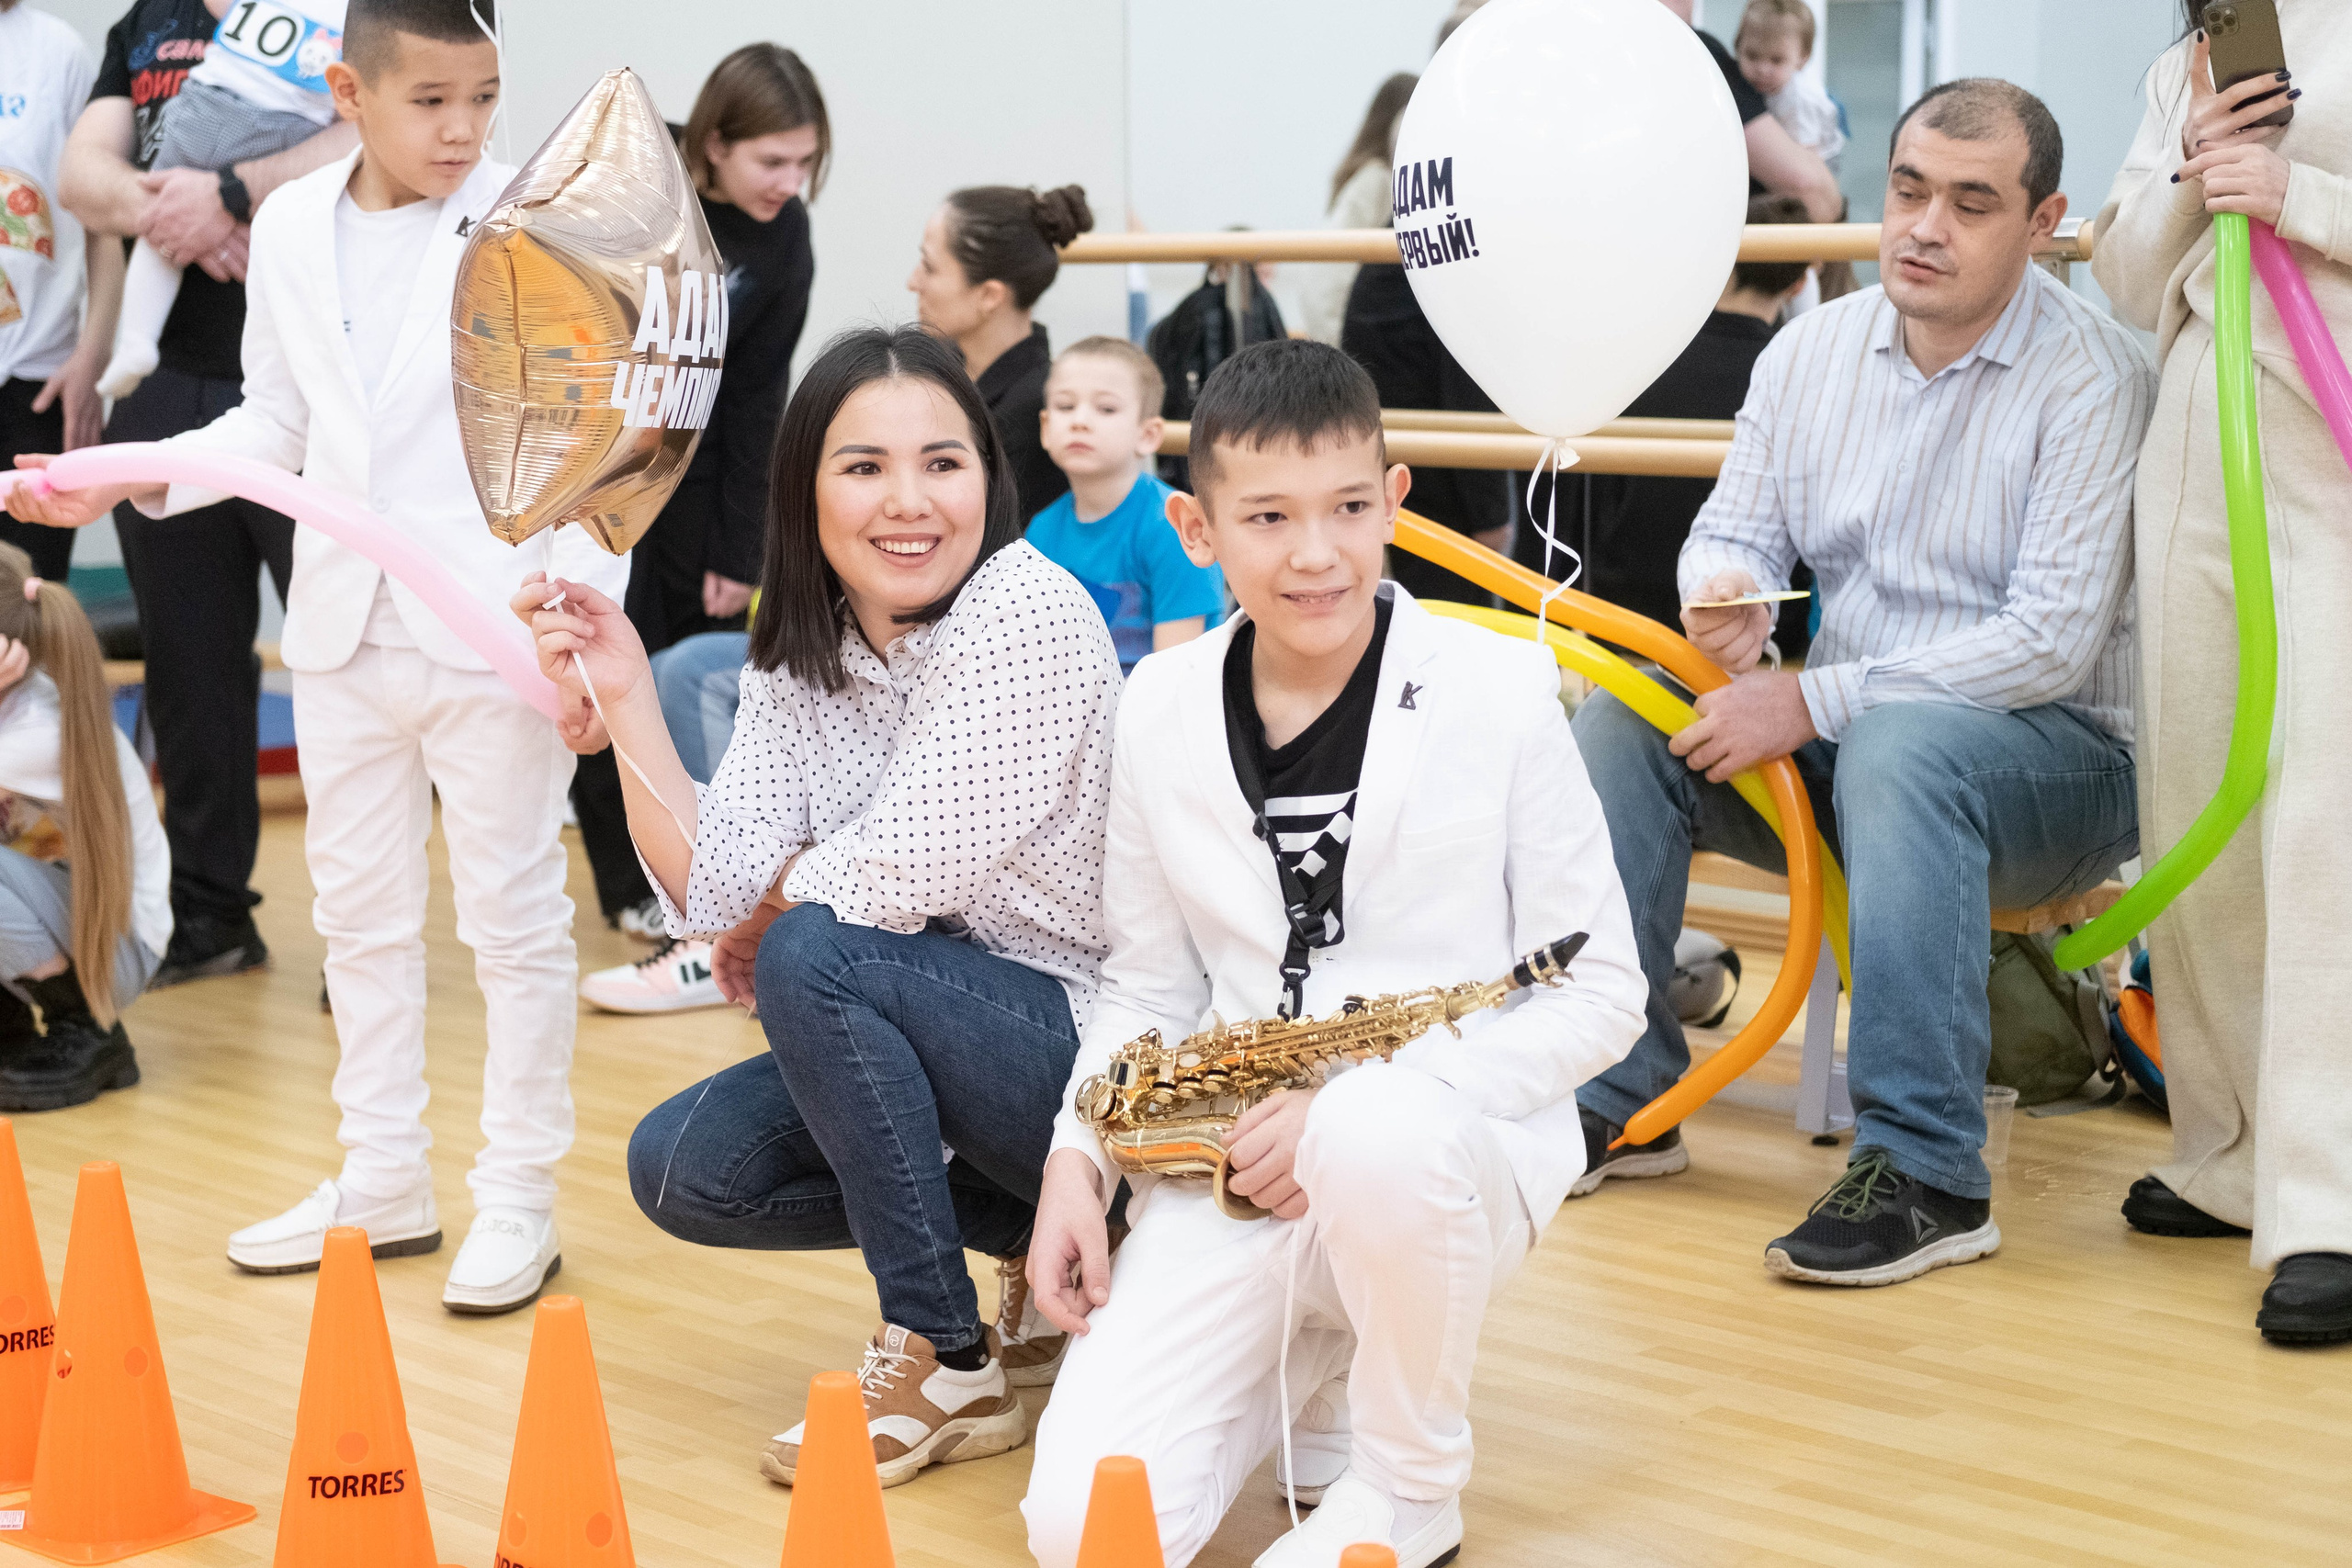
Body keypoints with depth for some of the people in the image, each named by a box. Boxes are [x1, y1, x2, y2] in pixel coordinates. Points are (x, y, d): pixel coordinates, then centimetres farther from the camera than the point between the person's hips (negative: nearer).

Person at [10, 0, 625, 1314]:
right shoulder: (292, 231, 7)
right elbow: (274, 424, 15)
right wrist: (127, 475, 4)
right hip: (347, 634, 6)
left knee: (514, 918, 3)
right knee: (362, 912, 14)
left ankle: (520, 1202, 14)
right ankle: (386, 1183, 27)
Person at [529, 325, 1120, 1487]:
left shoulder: (1025, 615, -21)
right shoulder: (799, 661, 2)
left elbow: (892, 878, -24)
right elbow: (714, 889, -8)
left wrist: (773, 921, -3)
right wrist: (623, 703, -18)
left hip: (1089, 1045, -8)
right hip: (936, 1035, 8)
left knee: (816, 956, -27)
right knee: (680, 1168, -3)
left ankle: (949, 1363, -14)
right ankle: (1027, 1241, 11)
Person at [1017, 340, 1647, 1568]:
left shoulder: (1498, 696, -7)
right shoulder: (1160, 710, 4)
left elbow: (1600, 994, -5)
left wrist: (1359, 1101, -17)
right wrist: (1076, 1157, -1)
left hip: (1455, 1152, -3)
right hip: (1232, 1178, 3)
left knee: (1378, 1137, -41)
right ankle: (1313, 1358, 17)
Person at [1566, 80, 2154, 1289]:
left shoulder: (2092, 379, -13)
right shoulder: (1809, 351, 5)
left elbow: (2053, 640, -21)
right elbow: (1737, 527, 9)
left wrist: (1812, 703, -24)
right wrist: (1727, 589, -18)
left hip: (2063, 756, -6)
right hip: (1845, 744, 6)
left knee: (1903, 747, -38)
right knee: (1620, 720, -14)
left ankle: (1924, 1173, -35)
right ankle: (1619, 1100, -7)